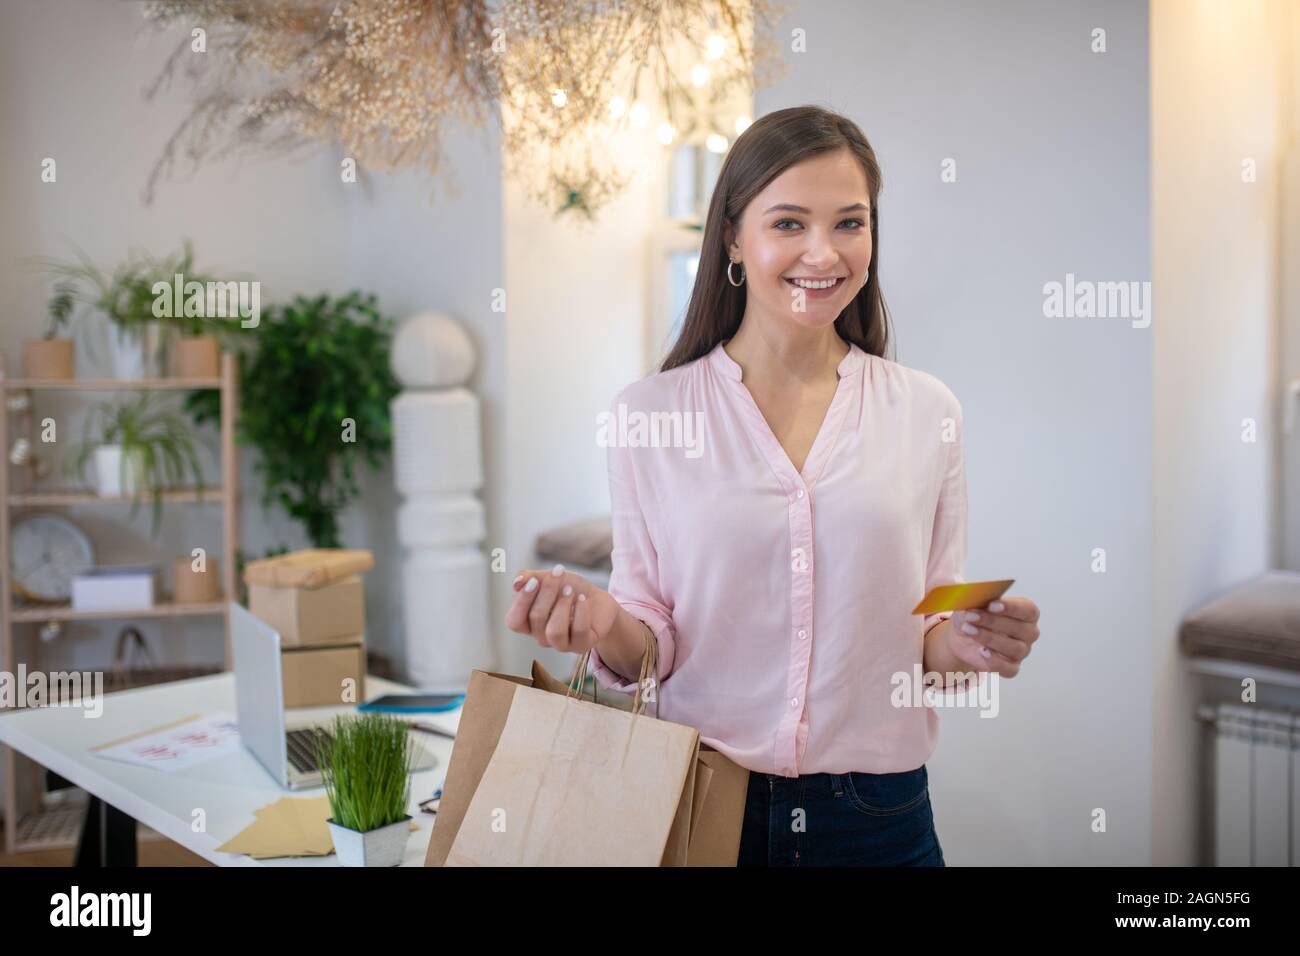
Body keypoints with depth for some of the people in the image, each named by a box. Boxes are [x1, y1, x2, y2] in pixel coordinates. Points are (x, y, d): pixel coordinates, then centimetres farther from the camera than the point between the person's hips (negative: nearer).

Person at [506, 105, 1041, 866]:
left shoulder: (927, 411, -1)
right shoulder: (647, 414, -5)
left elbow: (931, 629, 6)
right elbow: (650, 645, 0)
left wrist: (963, 647, -14)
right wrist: (605, 627, -20)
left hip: (879, 821, 1)